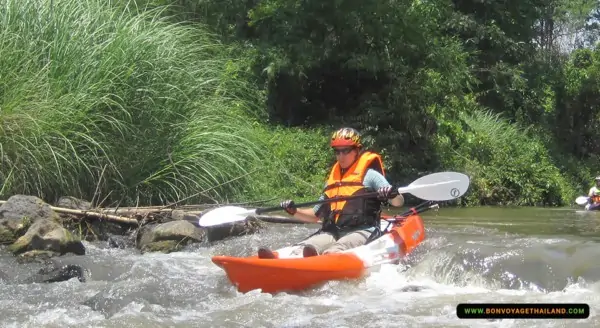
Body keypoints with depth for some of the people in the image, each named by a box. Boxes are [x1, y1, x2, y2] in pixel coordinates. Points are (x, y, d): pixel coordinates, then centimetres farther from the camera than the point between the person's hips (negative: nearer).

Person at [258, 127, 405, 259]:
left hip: (361, 232, -4)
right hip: (332, 232, 4)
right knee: (303, 248, -29)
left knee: (336, 250, -40)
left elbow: (399, 203, 0)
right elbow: (315, 215, 30)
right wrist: (294, 211, 12)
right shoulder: (332, 180, 24)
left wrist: (392, 194, -24)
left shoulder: (369, 174, 8)